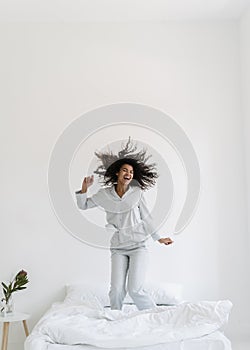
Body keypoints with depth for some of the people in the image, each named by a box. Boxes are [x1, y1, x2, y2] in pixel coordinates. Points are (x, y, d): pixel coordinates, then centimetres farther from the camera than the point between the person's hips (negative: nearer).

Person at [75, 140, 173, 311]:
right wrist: (84, 188, -3)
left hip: (138, 245, -2)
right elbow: (83, 205, 13)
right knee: (116, 290, -5)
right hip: (118, 247, 2)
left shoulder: (137, 192, 0)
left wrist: (159, 238, 10)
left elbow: (146, 217, 8)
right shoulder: (105, 194, 4)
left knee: (135, 289, -9)